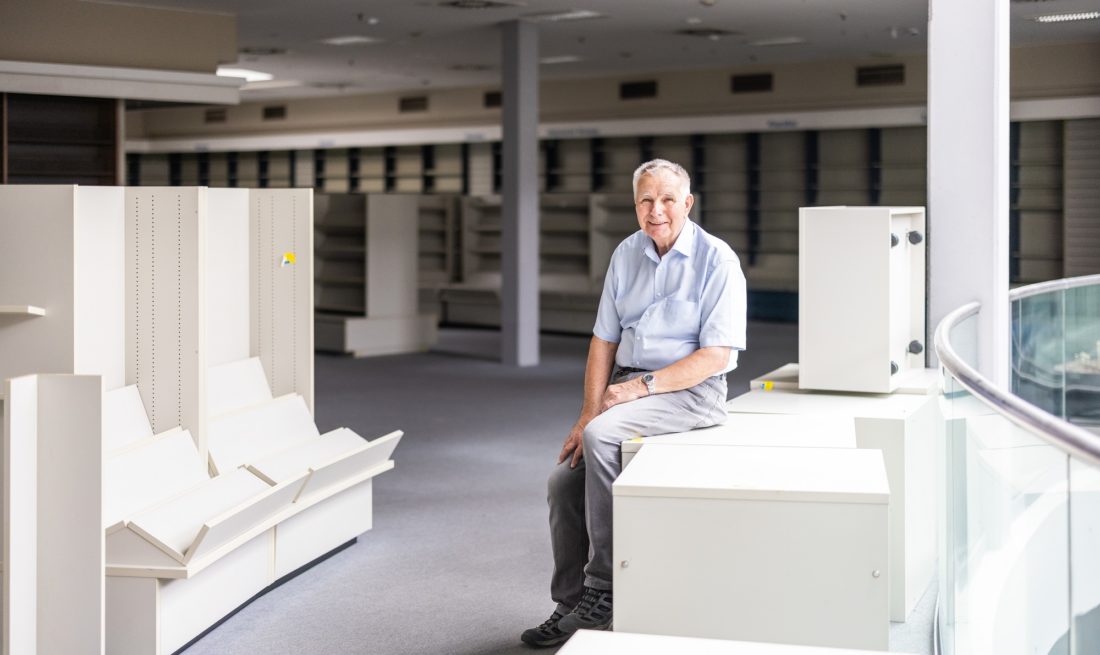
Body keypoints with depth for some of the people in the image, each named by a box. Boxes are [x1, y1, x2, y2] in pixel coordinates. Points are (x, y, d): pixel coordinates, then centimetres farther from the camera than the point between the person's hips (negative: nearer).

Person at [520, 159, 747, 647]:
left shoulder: (717, 260, -9)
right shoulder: (626, 254, 9)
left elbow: (716, 355, -14)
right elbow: (603, 341, 9)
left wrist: (643, 387, -20)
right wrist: (588, 413, -3)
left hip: (691, 389, -6)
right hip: (628, 385, 6)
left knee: (601, 437, -31)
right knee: (563, 479, -10)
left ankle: (602, 586, -21)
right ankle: (571, 604, 4)